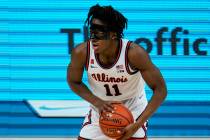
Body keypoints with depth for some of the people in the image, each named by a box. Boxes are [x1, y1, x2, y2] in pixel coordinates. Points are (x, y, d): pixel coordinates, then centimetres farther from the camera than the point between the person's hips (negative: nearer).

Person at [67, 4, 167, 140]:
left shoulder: (134, 53, -31)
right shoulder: (81, 52, -23)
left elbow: (160, 90, -24)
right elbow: (74, 82, -2)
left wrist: (137, 125, -31)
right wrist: (98, 102, -19)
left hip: (133, 111, -3)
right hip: (100, 111, 3)